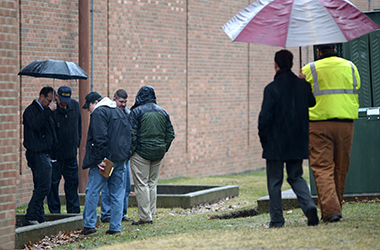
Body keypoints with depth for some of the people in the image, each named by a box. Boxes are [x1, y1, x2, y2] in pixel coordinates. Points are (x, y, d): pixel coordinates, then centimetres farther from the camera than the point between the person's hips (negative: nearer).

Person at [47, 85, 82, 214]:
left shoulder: (75, 106, 3)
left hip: (71, 154, 5)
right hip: (54, 154, -5)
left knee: (72, 182, 10)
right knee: (53, 183, 1)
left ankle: (74, 212, 18)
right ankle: (55, 212, 10)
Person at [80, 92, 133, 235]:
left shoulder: (99, 113, -9)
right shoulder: (119, 112, 18)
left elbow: (100, 138, -18)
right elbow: (129, 134, 19)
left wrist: (99, 159, -18)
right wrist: (126, 155, 16)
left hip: (105, 160, -8)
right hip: (120, 159, 8)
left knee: (92, 191, -1)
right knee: (117, 193, 8)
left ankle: (89, 224, -1)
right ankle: (115, 227, 7)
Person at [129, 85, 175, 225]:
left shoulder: (137, 112, -8)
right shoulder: (162, 112, 10)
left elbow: (132, 135, -14)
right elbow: (170, 134, 12)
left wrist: (130, 151, -5)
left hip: (141, 153, -6)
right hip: (158, 154, 6)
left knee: (141, 185, -3)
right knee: (152, 184, 14)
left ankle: (145, 217, -6)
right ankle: (151, 215, 16)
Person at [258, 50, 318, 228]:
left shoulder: (271, 89, -14)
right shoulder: (303, 85, -1)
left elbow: (265, 117, -15)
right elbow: (311, 103, 17)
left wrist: (263, 139, -2)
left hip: (276, 143, -4)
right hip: (298, 143, 4)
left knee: (274, 181, 5)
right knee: (296, 177, 16)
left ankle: (277, 220, 6)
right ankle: (309, 205, -8)